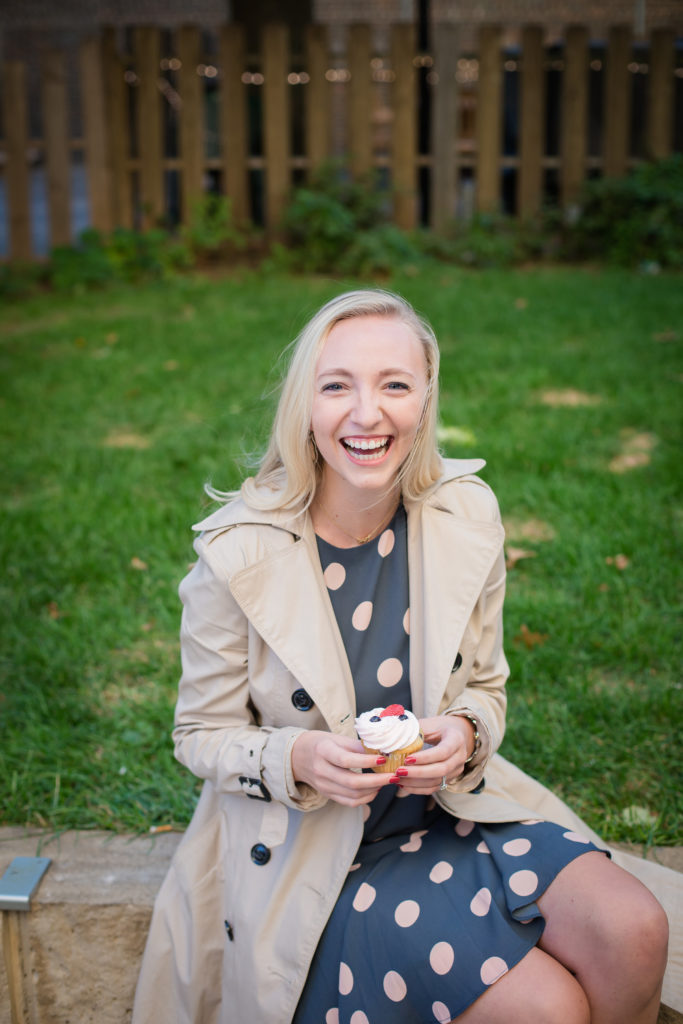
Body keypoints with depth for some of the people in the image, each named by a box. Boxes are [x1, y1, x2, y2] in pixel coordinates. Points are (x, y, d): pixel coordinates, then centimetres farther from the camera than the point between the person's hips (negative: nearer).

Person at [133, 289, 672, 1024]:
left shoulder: (467, 516, -6)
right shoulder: (237, 552, -17)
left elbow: (484, 685, 7)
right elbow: (203, 736, -5)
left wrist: (464, 734, -17)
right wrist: (298, 760, -25)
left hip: (448, 808, 4)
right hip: (307, 849, -3)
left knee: (633, 933, -19)